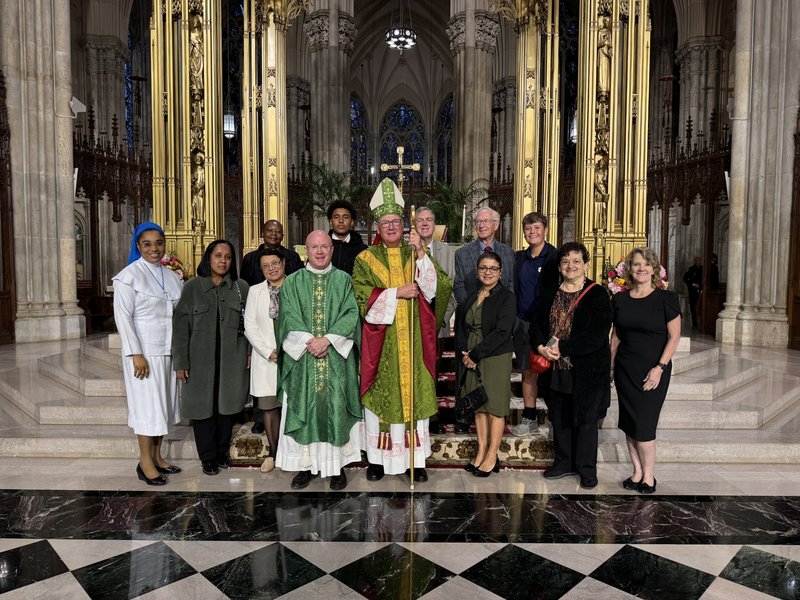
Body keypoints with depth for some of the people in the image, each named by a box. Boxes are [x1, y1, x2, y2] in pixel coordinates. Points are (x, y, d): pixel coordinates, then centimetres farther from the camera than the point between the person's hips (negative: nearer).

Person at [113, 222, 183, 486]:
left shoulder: (171, 277, 10)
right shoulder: (129, 276, -8)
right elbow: (123, 317, -12)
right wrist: (136, 353, -18)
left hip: (167, 351, 6)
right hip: (144, 351, -6)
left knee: (164, 404, 11)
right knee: (147, 404, 0)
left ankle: (157, 457, 23)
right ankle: (145, 462, 13)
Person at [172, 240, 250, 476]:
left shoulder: (241, 288, 4)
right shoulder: (192, 287, -1)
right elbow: (180, 327, -3)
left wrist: (250, 352, -4)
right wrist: (180, 362, -7)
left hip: (232, 360, 1)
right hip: (201, 360, -1)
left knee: (227, 406, 9)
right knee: (203, 407, 6)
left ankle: (222, 452, 27)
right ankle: (208, 457, 21)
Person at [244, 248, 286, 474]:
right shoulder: (255, 291, 9)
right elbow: (250, 325, 4)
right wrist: (268, 352, -5)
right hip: (266, 358, 2)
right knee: (268, 406, 6)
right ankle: (273, 453, 19)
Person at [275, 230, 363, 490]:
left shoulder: (344, 280, 6)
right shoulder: (293, 282, 8)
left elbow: (351, 313, -4)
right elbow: (289, 316, -1)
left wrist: (327, 338, -16)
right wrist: (309, 341, -16)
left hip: (337, 358, 0)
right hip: (302, 358, 1)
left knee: (336, 409, 2)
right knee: (303, 409, 3)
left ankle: (337, 466, 13)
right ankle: (305, 465, 16)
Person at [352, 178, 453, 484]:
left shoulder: (417, 255, 9)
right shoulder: (366, 259, 4)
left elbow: (436, 287, -5)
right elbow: (361, 297, -8)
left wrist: (421, 254, -14)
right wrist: (397, 293, -15)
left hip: (413, 340, 1)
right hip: (380, 341, -1)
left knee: (415, 393, 4)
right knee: (380, 395, 3)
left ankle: (416, 460, 14)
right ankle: (378, 458, 16)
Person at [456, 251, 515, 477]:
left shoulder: (506, 297, -6)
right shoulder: (471, 298, 12)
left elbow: (502, 331, -14)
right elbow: (461, 326, 11)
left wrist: (476, 354, -15)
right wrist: (463, 352, -6)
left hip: (497, 358, -5)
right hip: (471, 358, 5)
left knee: (495, 407, 1)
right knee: (479, 406, 10)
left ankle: (492, 457, 11)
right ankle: (481, 452, 20)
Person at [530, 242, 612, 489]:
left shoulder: (597, 295, -7)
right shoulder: (550, 295, 10)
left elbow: (598, 335, -16)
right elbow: (536, 325, 9)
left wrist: (562, 347, -20)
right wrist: (541, 346, -12)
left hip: (586, 370, -5)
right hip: (555, 369, 5)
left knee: (585, 418, 5)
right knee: (559, 418, 14)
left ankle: (587, 468, 22)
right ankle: (564, 462, 30)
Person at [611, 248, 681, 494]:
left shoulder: (666, 298, -6)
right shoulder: (619, 299, 5)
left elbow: (674, 337, -6)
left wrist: (660, 368, -13)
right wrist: (611, 366, 10)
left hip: (653, 370, -4)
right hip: (625, 370, 4)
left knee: (643, 425, -2)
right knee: (628, 424, 8)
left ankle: (648, 476, 17)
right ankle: (637, 472, 22)